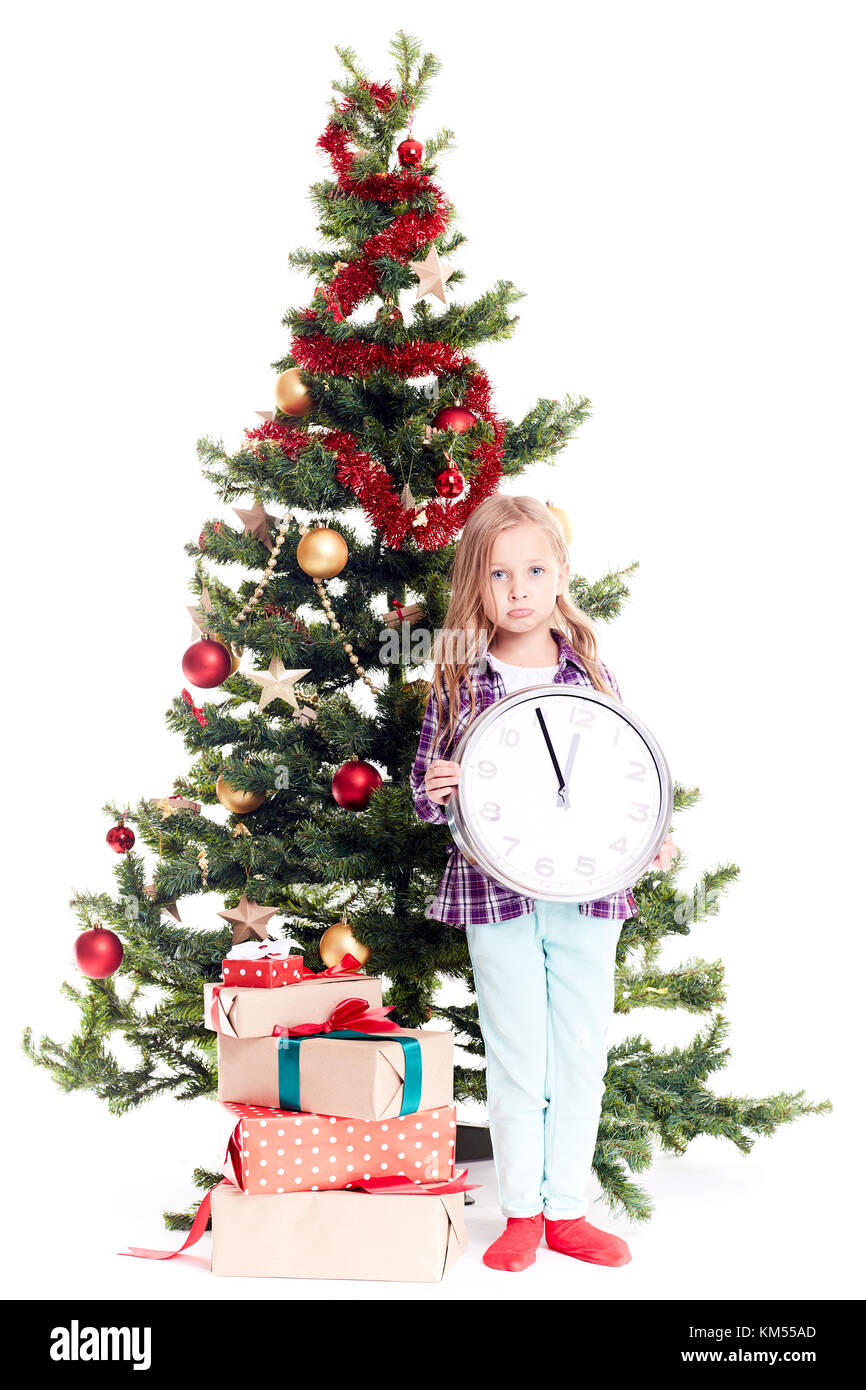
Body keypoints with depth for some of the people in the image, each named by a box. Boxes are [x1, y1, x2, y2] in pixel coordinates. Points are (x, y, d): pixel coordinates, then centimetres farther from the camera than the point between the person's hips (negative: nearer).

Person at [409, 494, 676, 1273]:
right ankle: (521, 1213, 22)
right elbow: (427, 787, 3)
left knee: (582, 1053, 9)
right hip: (495, 891, -2)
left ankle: (567, 1208, 25)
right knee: (517, 1056, 6)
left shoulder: (593, 676, 3)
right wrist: (432, 791, -19)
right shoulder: (458, 682, -1)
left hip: (588, 888, 2)